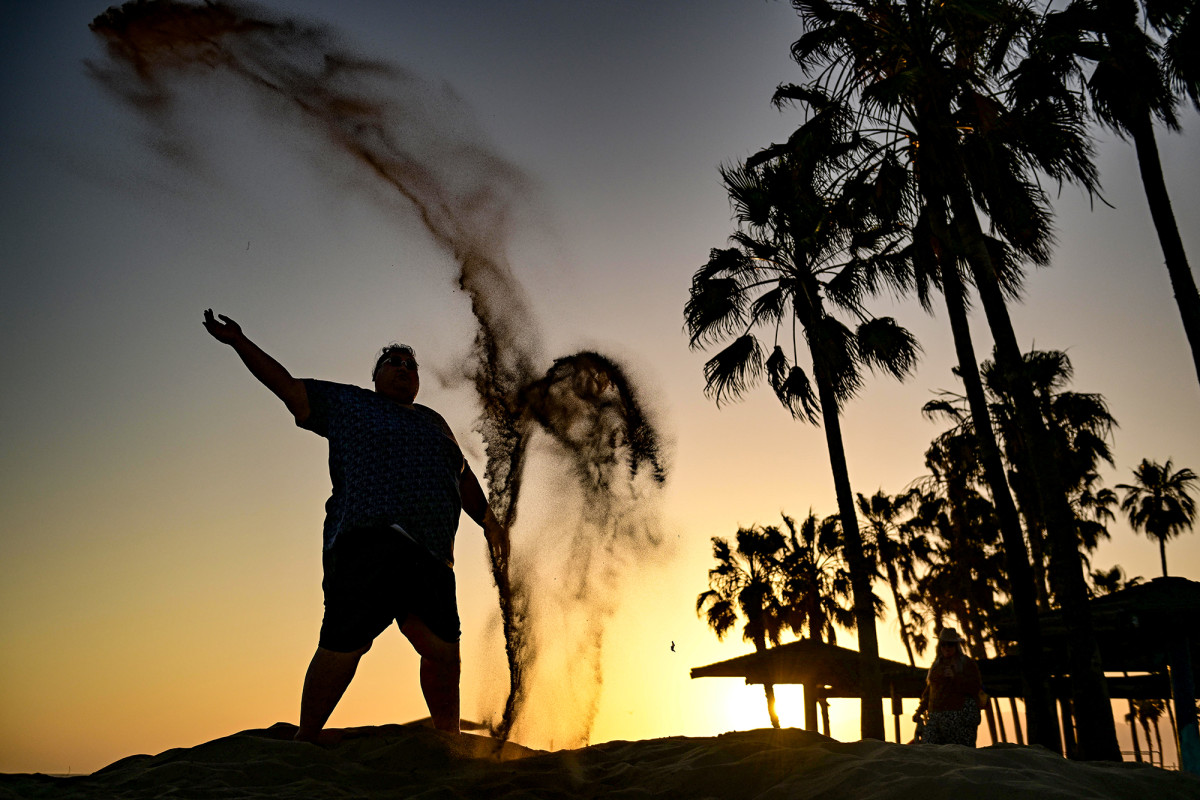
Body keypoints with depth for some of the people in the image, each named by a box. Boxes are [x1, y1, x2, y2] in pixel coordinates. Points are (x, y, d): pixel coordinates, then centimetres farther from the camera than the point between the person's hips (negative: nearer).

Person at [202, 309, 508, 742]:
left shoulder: (433, 421, 31)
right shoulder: (346, 403, 19)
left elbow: (464, 479, 33)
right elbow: (287, 385, 16)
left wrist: (489, 522, 23)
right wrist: (240, 342, 9)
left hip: (431, 558, 4)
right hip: (366, 542, -4)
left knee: (443, 649, -3)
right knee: (344, 644, -10)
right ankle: (307, 738, 6)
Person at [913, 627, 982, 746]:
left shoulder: (968, 664, 5)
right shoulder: (936, 665, 21)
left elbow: (975, 688, -7)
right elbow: (929, 691, 27)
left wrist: (955, 677, -17)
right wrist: (919, 711, 20)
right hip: (935, 716, 5)